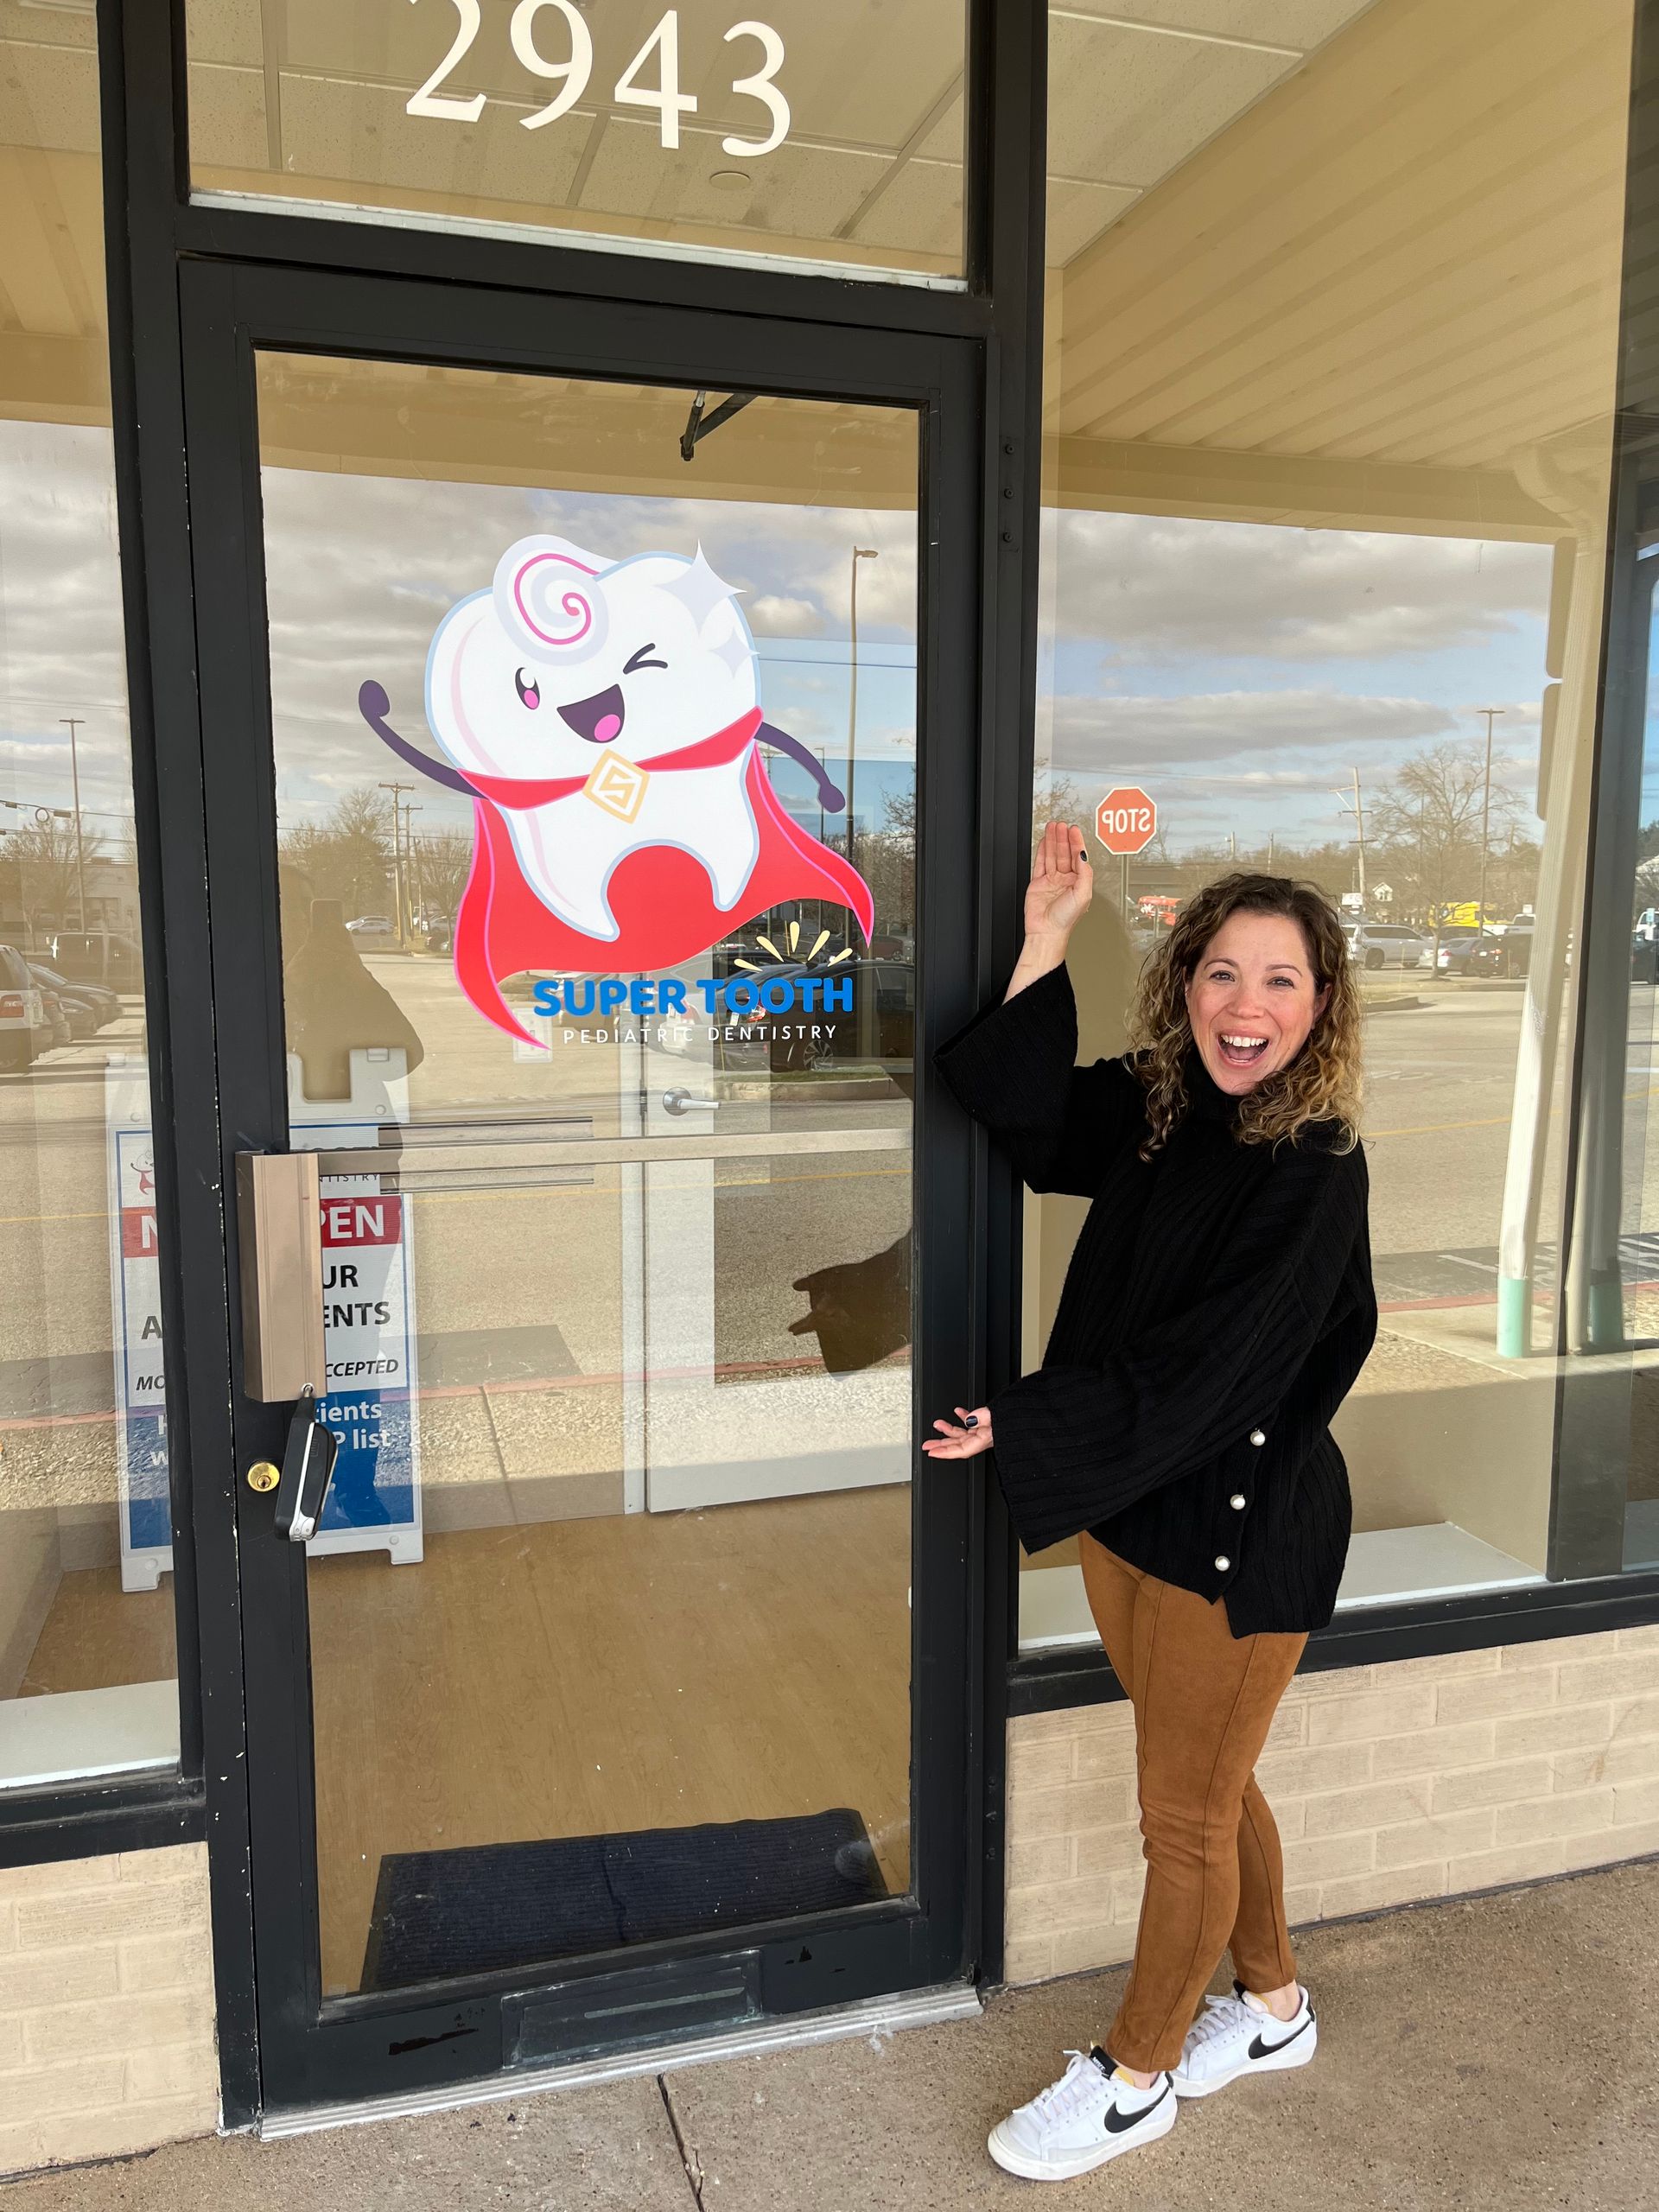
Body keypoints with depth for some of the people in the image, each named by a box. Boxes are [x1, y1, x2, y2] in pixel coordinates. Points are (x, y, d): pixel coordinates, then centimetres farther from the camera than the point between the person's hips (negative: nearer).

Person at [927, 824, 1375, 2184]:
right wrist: (1049, 939, -7)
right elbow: (1011, 1099, 2)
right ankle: (1272, 2006, 48)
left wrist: (1026, 1427, -18)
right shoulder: (1157, 1113, 0)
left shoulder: (1314, 1168, -20)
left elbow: (1202, 1370, -22)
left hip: (1240, 1526, -7)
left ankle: (1136, 2078, 34)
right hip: (1126, 1504, 7)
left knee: (1185, 1817, 12)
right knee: (1211, 1784, 24)